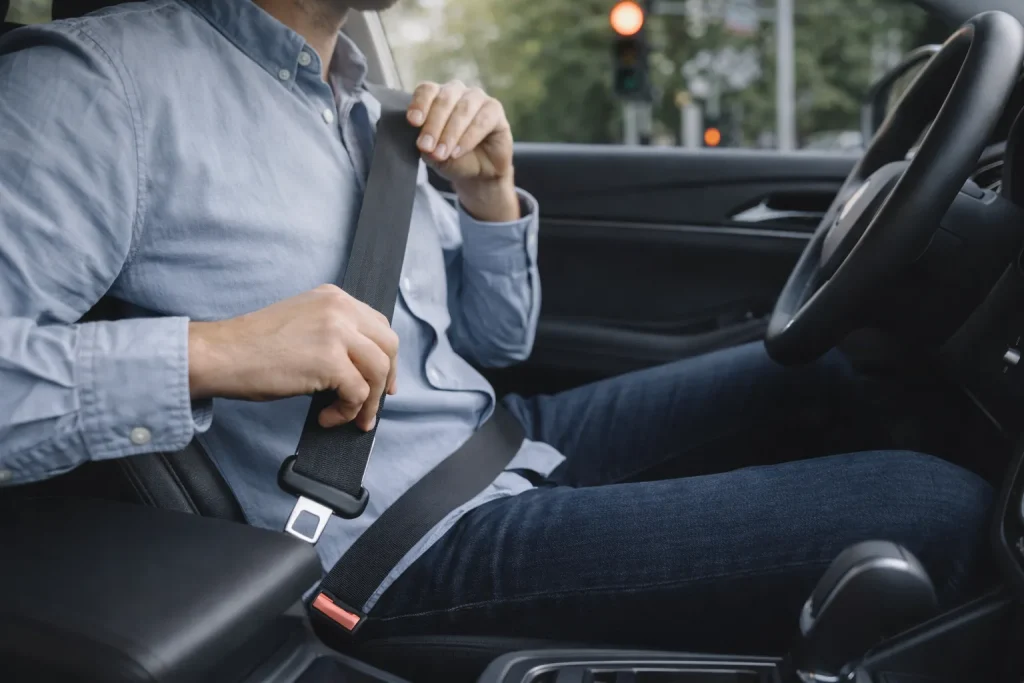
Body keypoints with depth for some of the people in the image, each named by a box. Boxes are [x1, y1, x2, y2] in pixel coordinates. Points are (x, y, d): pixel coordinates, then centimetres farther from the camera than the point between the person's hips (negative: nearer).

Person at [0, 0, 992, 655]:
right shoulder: (102, 81, -12)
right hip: (412, 546, -9)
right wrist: (209, 353, -31)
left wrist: (489, 195, 1)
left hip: (509, 442, 9)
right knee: (935, 512, -16)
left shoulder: (364, 108, 13)